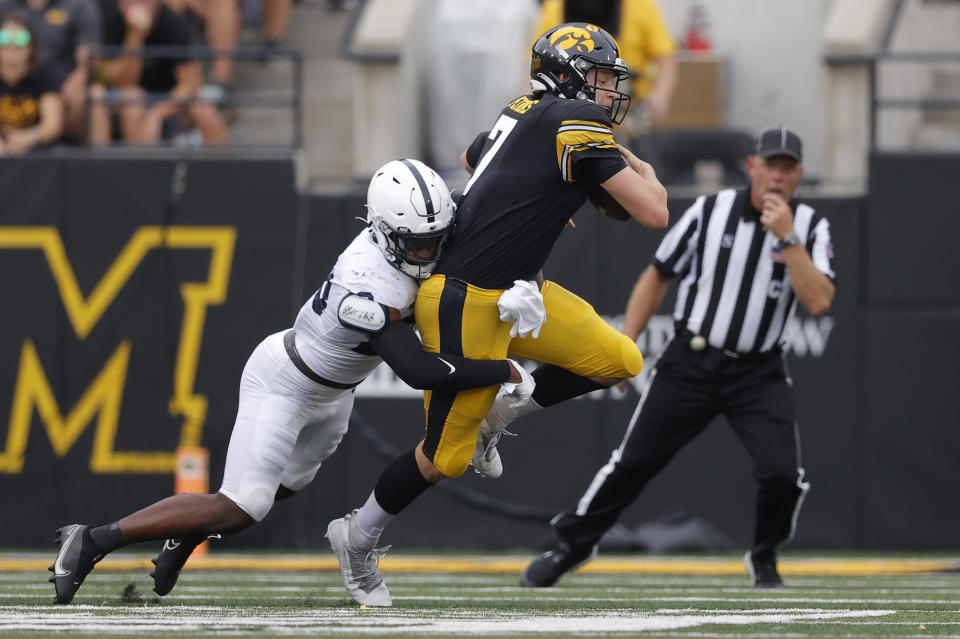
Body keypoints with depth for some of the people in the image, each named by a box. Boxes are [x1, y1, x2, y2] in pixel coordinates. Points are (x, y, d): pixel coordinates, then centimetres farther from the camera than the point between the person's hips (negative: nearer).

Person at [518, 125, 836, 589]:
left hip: (758, 374, 0)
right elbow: (657, 277, 6)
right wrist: (625, 345, 0)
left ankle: (765, 558, 12)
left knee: (782, 473, -17)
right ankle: (571, 544, 21)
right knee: (633, 461, 1)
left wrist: (787, 238, -22)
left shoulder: (810, 228, -3)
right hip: (691, 364, 0)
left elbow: (818, 302, -17)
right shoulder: (710, 212, -3)